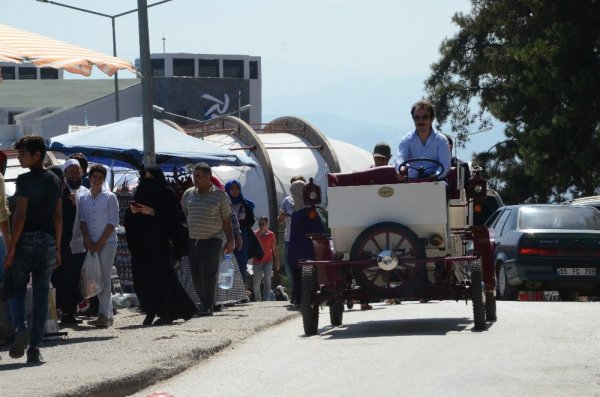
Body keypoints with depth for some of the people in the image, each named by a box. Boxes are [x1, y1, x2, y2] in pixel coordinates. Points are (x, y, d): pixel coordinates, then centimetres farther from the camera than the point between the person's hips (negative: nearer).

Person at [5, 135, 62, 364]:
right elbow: (58, 217, 11)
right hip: (48, 241, 5)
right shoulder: (54, 181, 10)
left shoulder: (25, 180, -9)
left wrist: (11, 247, -12)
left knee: (17, 288, 7)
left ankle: (20, 328, -20)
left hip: (27, 241, -5)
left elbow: (20, 215, -14)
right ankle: (35, 348, 3)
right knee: (41, 293, 6)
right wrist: (57, 248, 16)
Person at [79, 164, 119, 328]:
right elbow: (82, 220, 6)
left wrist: (100, 242, -8)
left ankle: (104, 314, -11)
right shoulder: (83, 198, 10)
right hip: (91, 244, 4)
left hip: (107, 242, -4)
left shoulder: (110, 197, 1)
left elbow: (113, 222, -3)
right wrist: (87, 240, -8)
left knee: (104, 279, -10)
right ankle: (107, 313, 9)